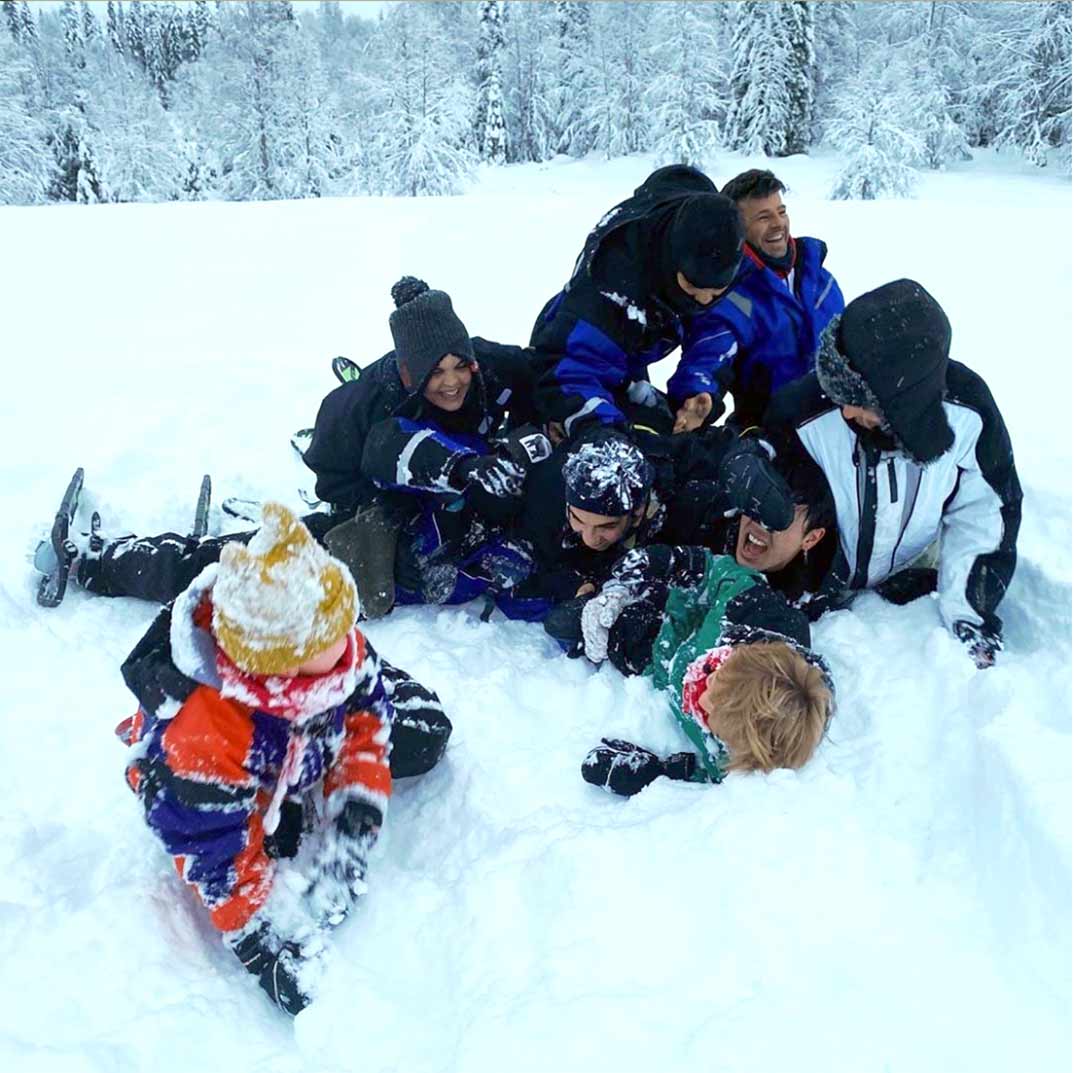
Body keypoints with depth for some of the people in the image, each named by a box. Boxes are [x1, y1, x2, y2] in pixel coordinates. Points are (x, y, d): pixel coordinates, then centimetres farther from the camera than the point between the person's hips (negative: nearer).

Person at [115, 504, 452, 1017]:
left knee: (424, 731, 1)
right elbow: (215, 855, -32)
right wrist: (261, 944, -26)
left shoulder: (335, 644, -33)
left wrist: (357, 811, -22)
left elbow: (367, 712, -15)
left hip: (311, 744, 4)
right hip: (232, 792, -4)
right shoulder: (203, 741, -44)